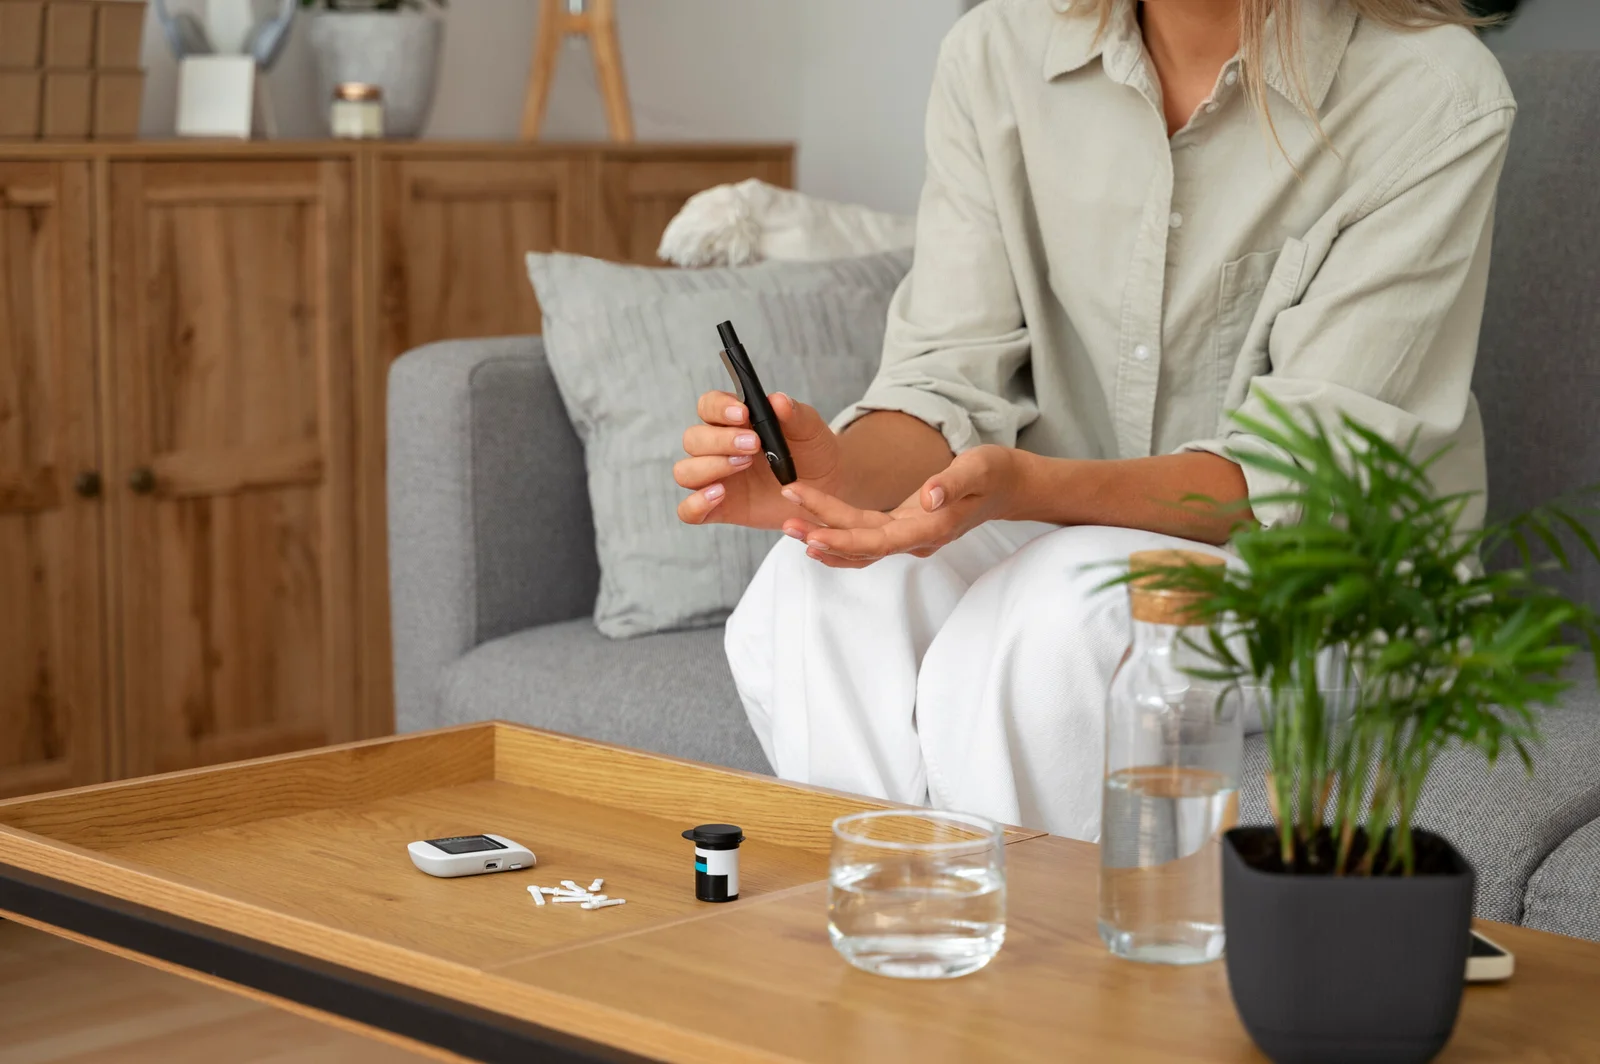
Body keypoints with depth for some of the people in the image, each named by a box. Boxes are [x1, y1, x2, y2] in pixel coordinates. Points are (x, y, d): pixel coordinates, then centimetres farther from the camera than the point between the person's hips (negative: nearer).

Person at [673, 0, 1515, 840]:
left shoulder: (1436, 100, -16)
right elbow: (950, 377, -7)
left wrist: (1028, 486, -37)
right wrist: (841, 473, -31)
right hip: (1065, 534, 3)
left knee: (1049, 620, -33)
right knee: (815, 596, -26)